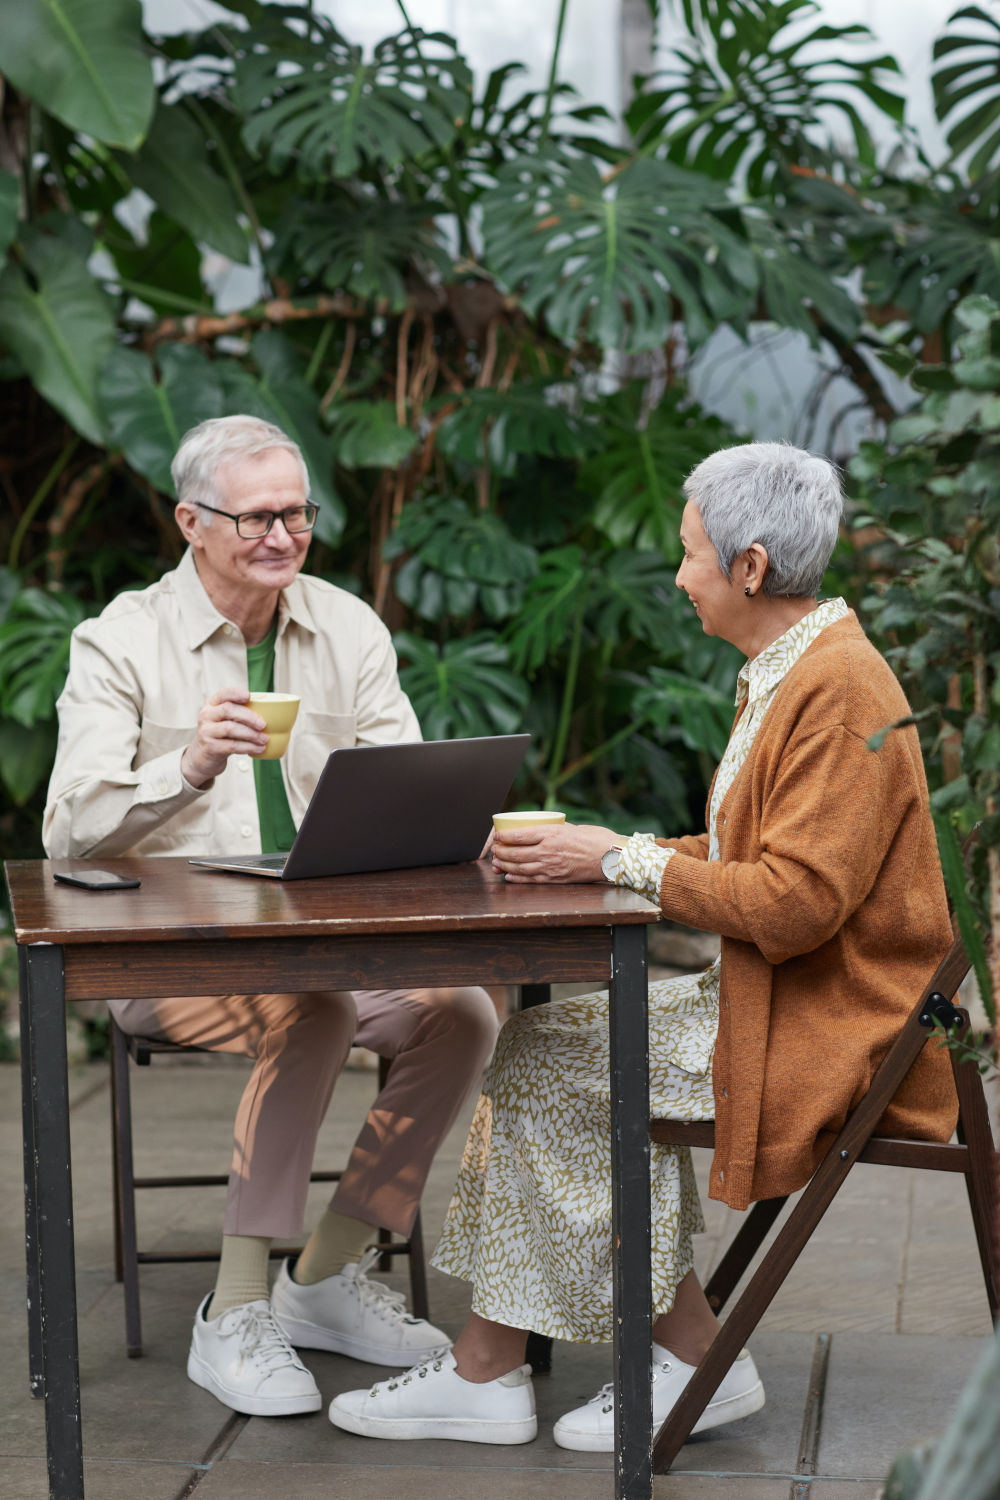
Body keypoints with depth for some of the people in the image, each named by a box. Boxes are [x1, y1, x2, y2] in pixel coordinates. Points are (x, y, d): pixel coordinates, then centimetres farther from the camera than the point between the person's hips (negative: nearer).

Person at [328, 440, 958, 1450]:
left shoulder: (838, 692, -19)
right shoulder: (787, 673, 13)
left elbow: (794, 903, -24)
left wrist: (621, 862, -17)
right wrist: (599, 852, 5)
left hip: (829, 1028, -10)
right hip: (772, 997, 10)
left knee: (551, 1064, -11)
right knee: (539, 1040, 0)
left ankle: (694, 1358, 0)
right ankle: (487, 1369, 1)